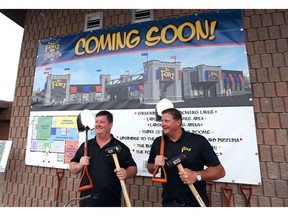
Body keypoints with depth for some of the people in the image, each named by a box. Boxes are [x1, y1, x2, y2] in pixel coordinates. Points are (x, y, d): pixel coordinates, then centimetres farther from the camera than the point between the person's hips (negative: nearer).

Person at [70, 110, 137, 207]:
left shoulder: (120, 147, -8)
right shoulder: (86, 145, 4)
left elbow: (133, 168, -4)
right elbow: (72, 168, 10)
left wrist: (126, 173, -24)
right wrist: (79, 165, -12)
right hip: (86, 200, 3)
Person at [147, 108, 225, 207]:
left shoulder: (198, 141, -14)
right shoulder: (158, 142, -3)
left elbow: (220, 171, -11)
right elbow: (150, 168, 8)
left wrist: (197, 175, -25)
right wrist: (155, 166, -13)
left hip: (196, 203, -2)